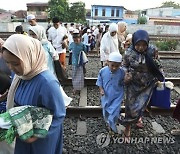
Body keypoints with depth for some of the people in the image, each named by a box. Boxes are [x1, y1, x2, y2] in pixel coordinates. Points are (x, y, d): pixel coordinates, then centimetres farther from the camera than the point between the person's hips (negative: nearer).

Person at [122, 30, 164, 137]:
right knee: (131, 105, 7)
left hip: (148, 84, 1)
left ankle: (138, 117, 45)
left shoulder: (152, 50, -15)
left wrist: (161, 79, 3)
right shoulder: (129, 53, -17)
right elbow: (125, 66, 0)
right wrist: (126, 74, -18)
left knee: (141, 104, 10)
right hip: (133, 83, -1)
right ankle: (128, 125, 30)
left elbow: (157, 66, 0)